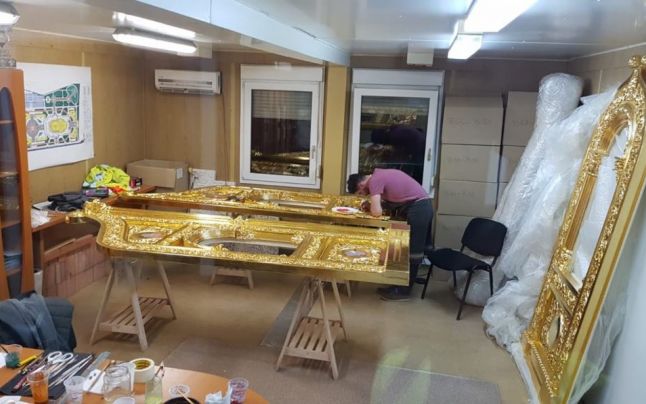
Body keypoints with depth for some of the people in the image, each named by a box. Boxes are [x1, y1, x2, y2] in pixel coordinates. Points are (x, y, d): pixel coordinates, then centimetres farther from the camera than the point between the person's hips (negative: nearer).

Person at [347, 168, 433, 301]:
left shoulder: (374, 181, -13)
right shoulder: (379, 175, 16)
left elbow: (376, 212, -21)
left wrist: (372, 207, 1)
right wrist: (372, 204, 9)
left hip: (418, 208, -10)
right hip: (423, 205, 10)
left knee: (413, 251, -2)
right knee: (415, 249, 16)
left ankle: (403, 290, 7)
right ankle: (403, 284, 26)